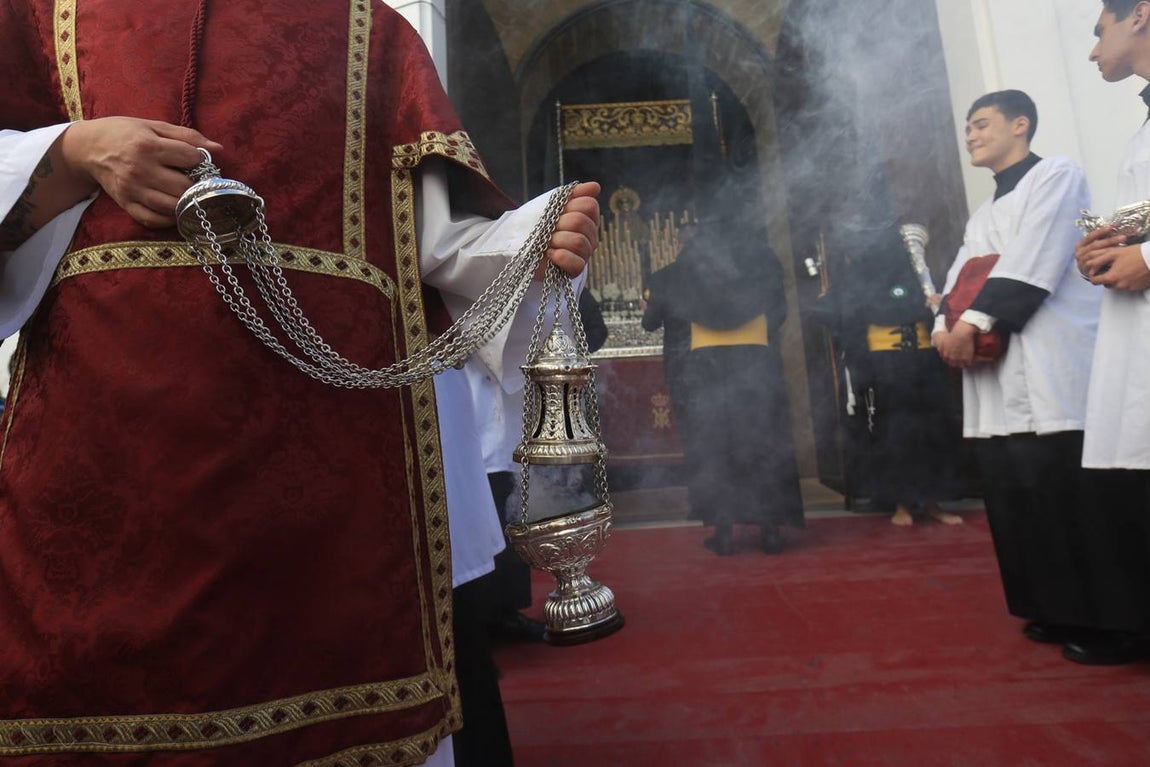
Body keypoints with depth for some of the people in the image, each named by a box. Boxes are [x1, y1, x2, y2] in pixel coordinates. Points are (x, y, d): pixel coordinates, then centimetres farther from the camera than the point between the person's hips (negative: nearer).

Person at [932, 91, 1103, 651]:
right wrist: (946, 326, -5)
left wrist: (975, 321, -15)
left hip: (1050, 370, -7)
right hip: (995, 375, 7)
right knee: (1012, 494, 6)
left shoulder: (1056, 176, 5)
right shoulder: (982, 217, 28)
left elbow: (1031, 263, -10)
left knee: (1061, 494, -7)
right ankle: (1052, 605, 16)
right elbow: (959, 279, 14)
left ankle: (1092, 612, 6)